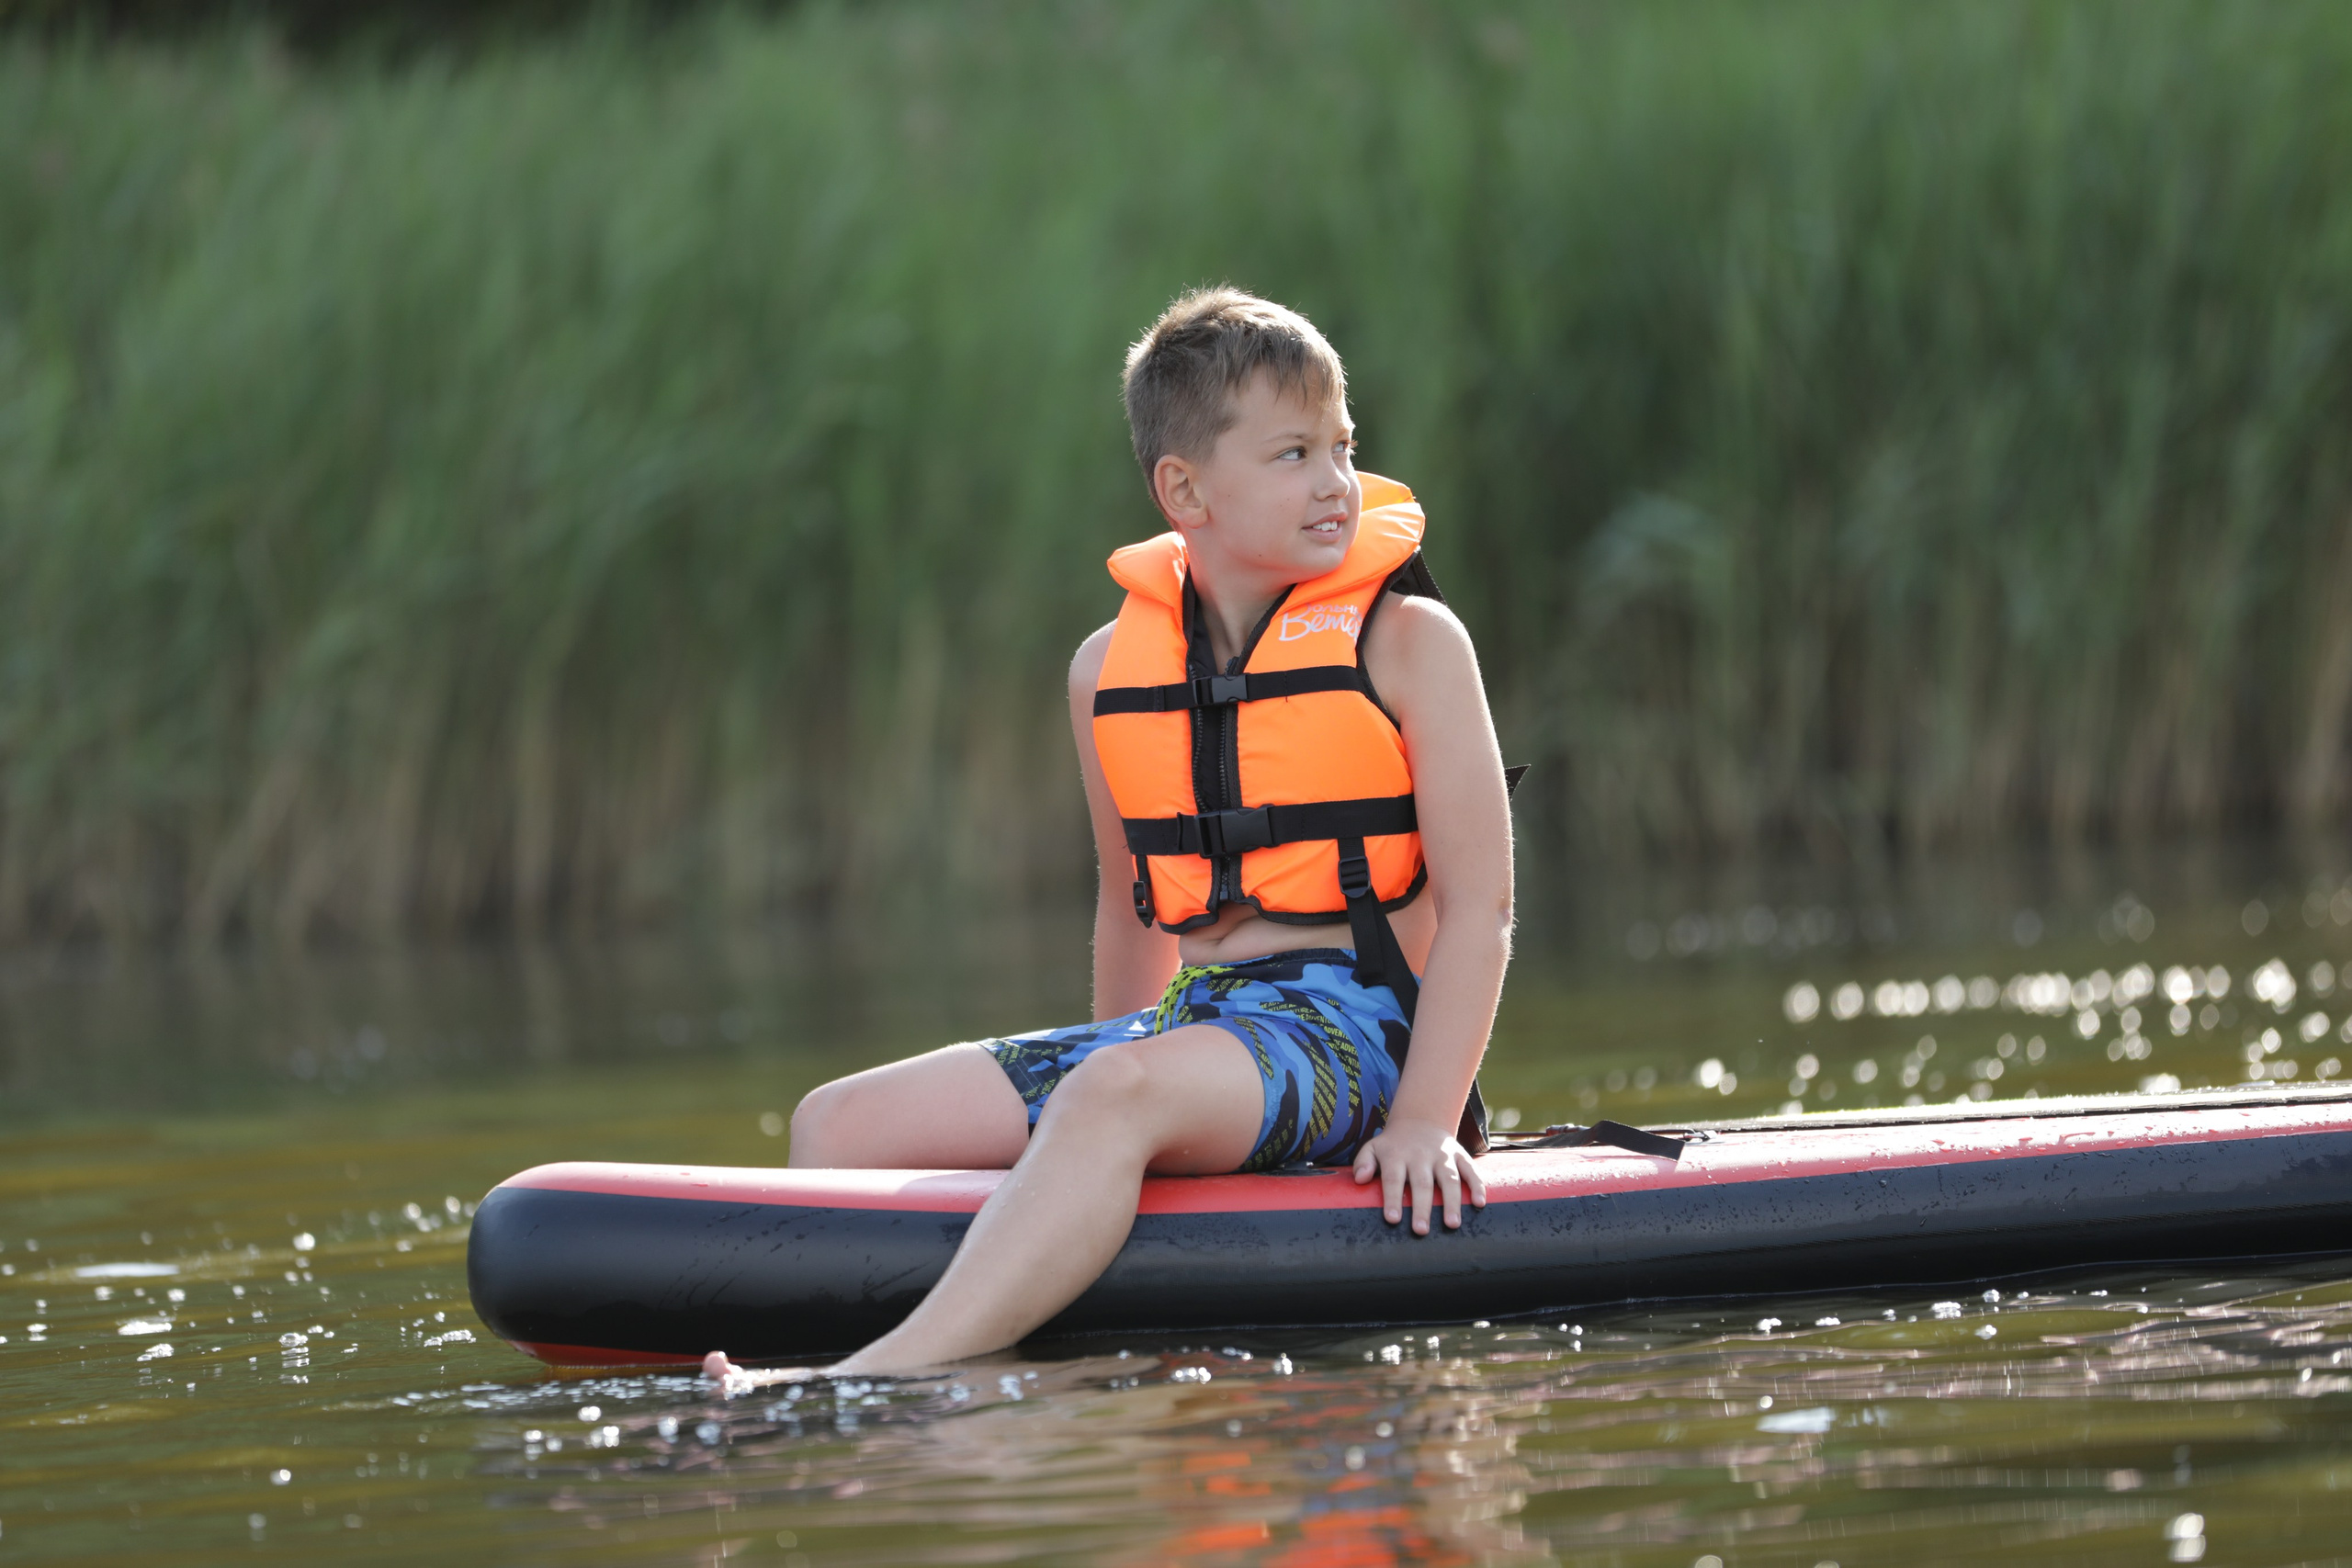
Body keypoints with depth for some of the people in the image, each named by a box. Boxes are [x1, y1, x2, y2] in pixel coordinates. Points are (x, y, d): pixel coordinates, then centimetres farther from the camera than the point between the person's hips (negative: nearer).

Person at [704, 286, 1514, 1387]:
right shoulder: (1111, 671, 12)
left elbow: (1480, 902, -6)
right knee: (838, 1126, -4)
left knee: (1113, 1096, -38)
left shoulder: (1406, 641, -2)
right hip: (1193, 1014, 7)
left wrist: (1425, 1119, -19)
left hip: (1354, 1018, -7)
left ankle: (887, 1378, -53)